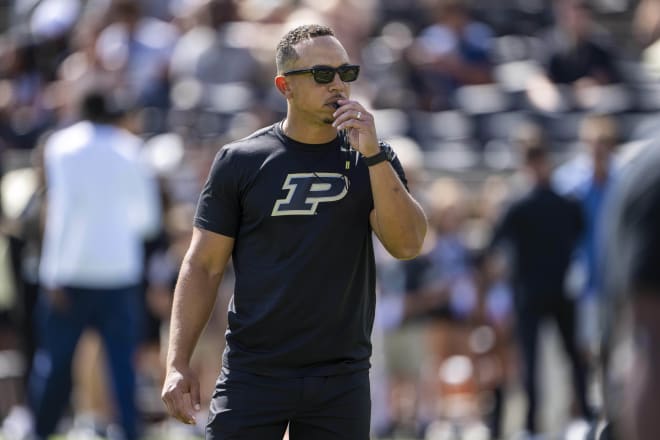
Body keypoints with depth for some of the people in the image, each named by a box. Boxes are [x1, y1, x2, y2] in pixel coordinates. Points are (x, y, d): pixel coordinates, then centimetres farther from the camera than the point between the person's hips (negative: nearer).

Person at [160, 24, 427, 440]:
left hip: (341, 378, 1)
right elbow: (204, 267, 2)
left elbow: (407, 244, -8)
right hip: (253, 373, -1)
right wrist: (178, 365, -6)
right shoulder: (240, 162, 2)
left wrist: (372, 154, -16)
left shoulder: (373, 160, 6)